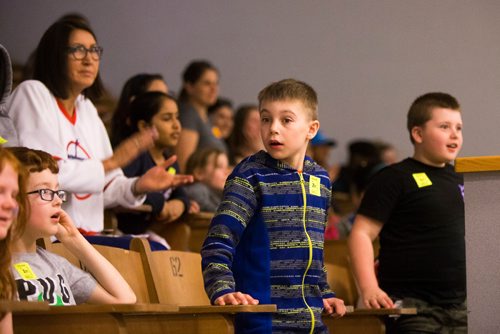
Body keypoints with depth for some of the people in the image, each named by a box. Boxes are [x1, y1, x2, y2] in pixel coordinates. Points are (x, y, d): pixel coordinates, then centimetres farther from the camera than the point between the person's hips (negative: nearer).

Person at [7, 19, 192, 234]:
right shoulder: (32, 94, -4)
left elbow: (104, 187, 13)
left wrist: (138, 187, -7)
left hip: (86, 235, 7)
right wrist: (110, 162, -11)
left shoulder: (88, 110, 17)